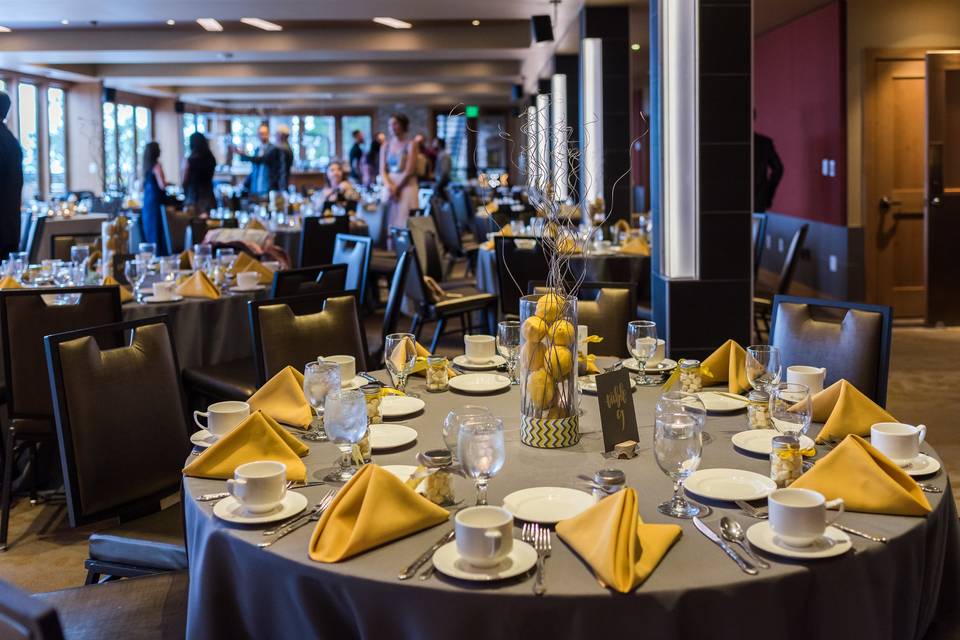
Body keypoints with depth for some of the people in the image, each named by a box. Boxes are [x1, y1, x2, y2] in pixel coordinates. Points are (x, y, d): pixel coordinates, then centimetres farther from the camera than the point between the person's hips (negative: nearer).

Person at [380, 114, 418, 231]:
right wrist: (389, 186, -12)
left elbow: (409, 171, -9)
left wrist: (396, 188, -11)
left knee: (403, 221, -9)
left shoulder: (410, 145, -3)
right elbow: (382, 170, 5)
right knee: (388, 222, 0)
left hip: (406, 186, -4)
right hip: (389, 187, 4)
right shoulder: (386, 146, 11)